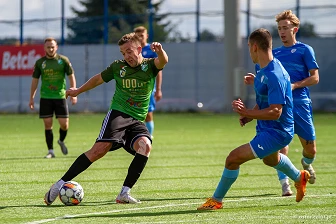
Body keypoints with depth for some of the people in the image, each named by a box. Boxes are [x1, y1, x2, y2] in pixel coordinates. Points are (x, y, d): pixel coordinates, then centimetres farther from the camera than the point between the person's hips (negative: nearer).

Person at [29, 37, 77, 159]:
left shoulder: (63, 60, 0)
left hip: (60, 96, -1)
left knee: (64, 124, -4)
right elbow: (35, 80, 10)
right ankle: (50, 151, 5)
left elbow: (71, 76, 3)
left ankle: (61, 141, 28)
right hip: (45, 97, 1)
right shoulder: (40, 62, 4)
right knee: (48, 124, -2)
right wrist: (31, 98, 8)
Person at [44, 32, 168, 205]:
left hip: (137, 122, 1)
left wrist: (160, 51, -43)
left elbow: (163, 61, -19)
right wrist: (78, 91, 39)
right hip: (118, 113, -1)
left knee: (145, 146, -29)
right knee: (101, 148, -23)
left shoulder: (149, 66, 4)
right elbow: (99, 79, 26)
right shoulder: (118, 67, 8)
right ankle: (60, 184, -19)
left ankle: (124, 193, -25)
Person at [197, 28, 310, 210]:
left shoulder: (274, 75, -28)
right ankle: (299, 177, 67)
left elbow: (275, 112, -31)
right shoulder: (263, 70, 4)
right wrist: (249, 116, 3)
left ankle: (216, 200, -2)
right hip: (266, 128, 11)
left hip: (275, 132, -11)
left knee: (233, 158, -18)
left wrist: (246, 113, -32)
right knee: (270, 159, 39)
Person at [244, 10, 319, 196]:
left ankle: (306, 164, 38)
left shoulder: (304, 50, 2)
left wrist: (294, 86, -16)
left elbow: (315, 77, -3)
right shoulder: (275, 53, 16)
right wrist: (256, 80, 3)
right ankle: (284, 183, -11)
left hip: (300, 104, -3)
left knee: (310, 148, 5)